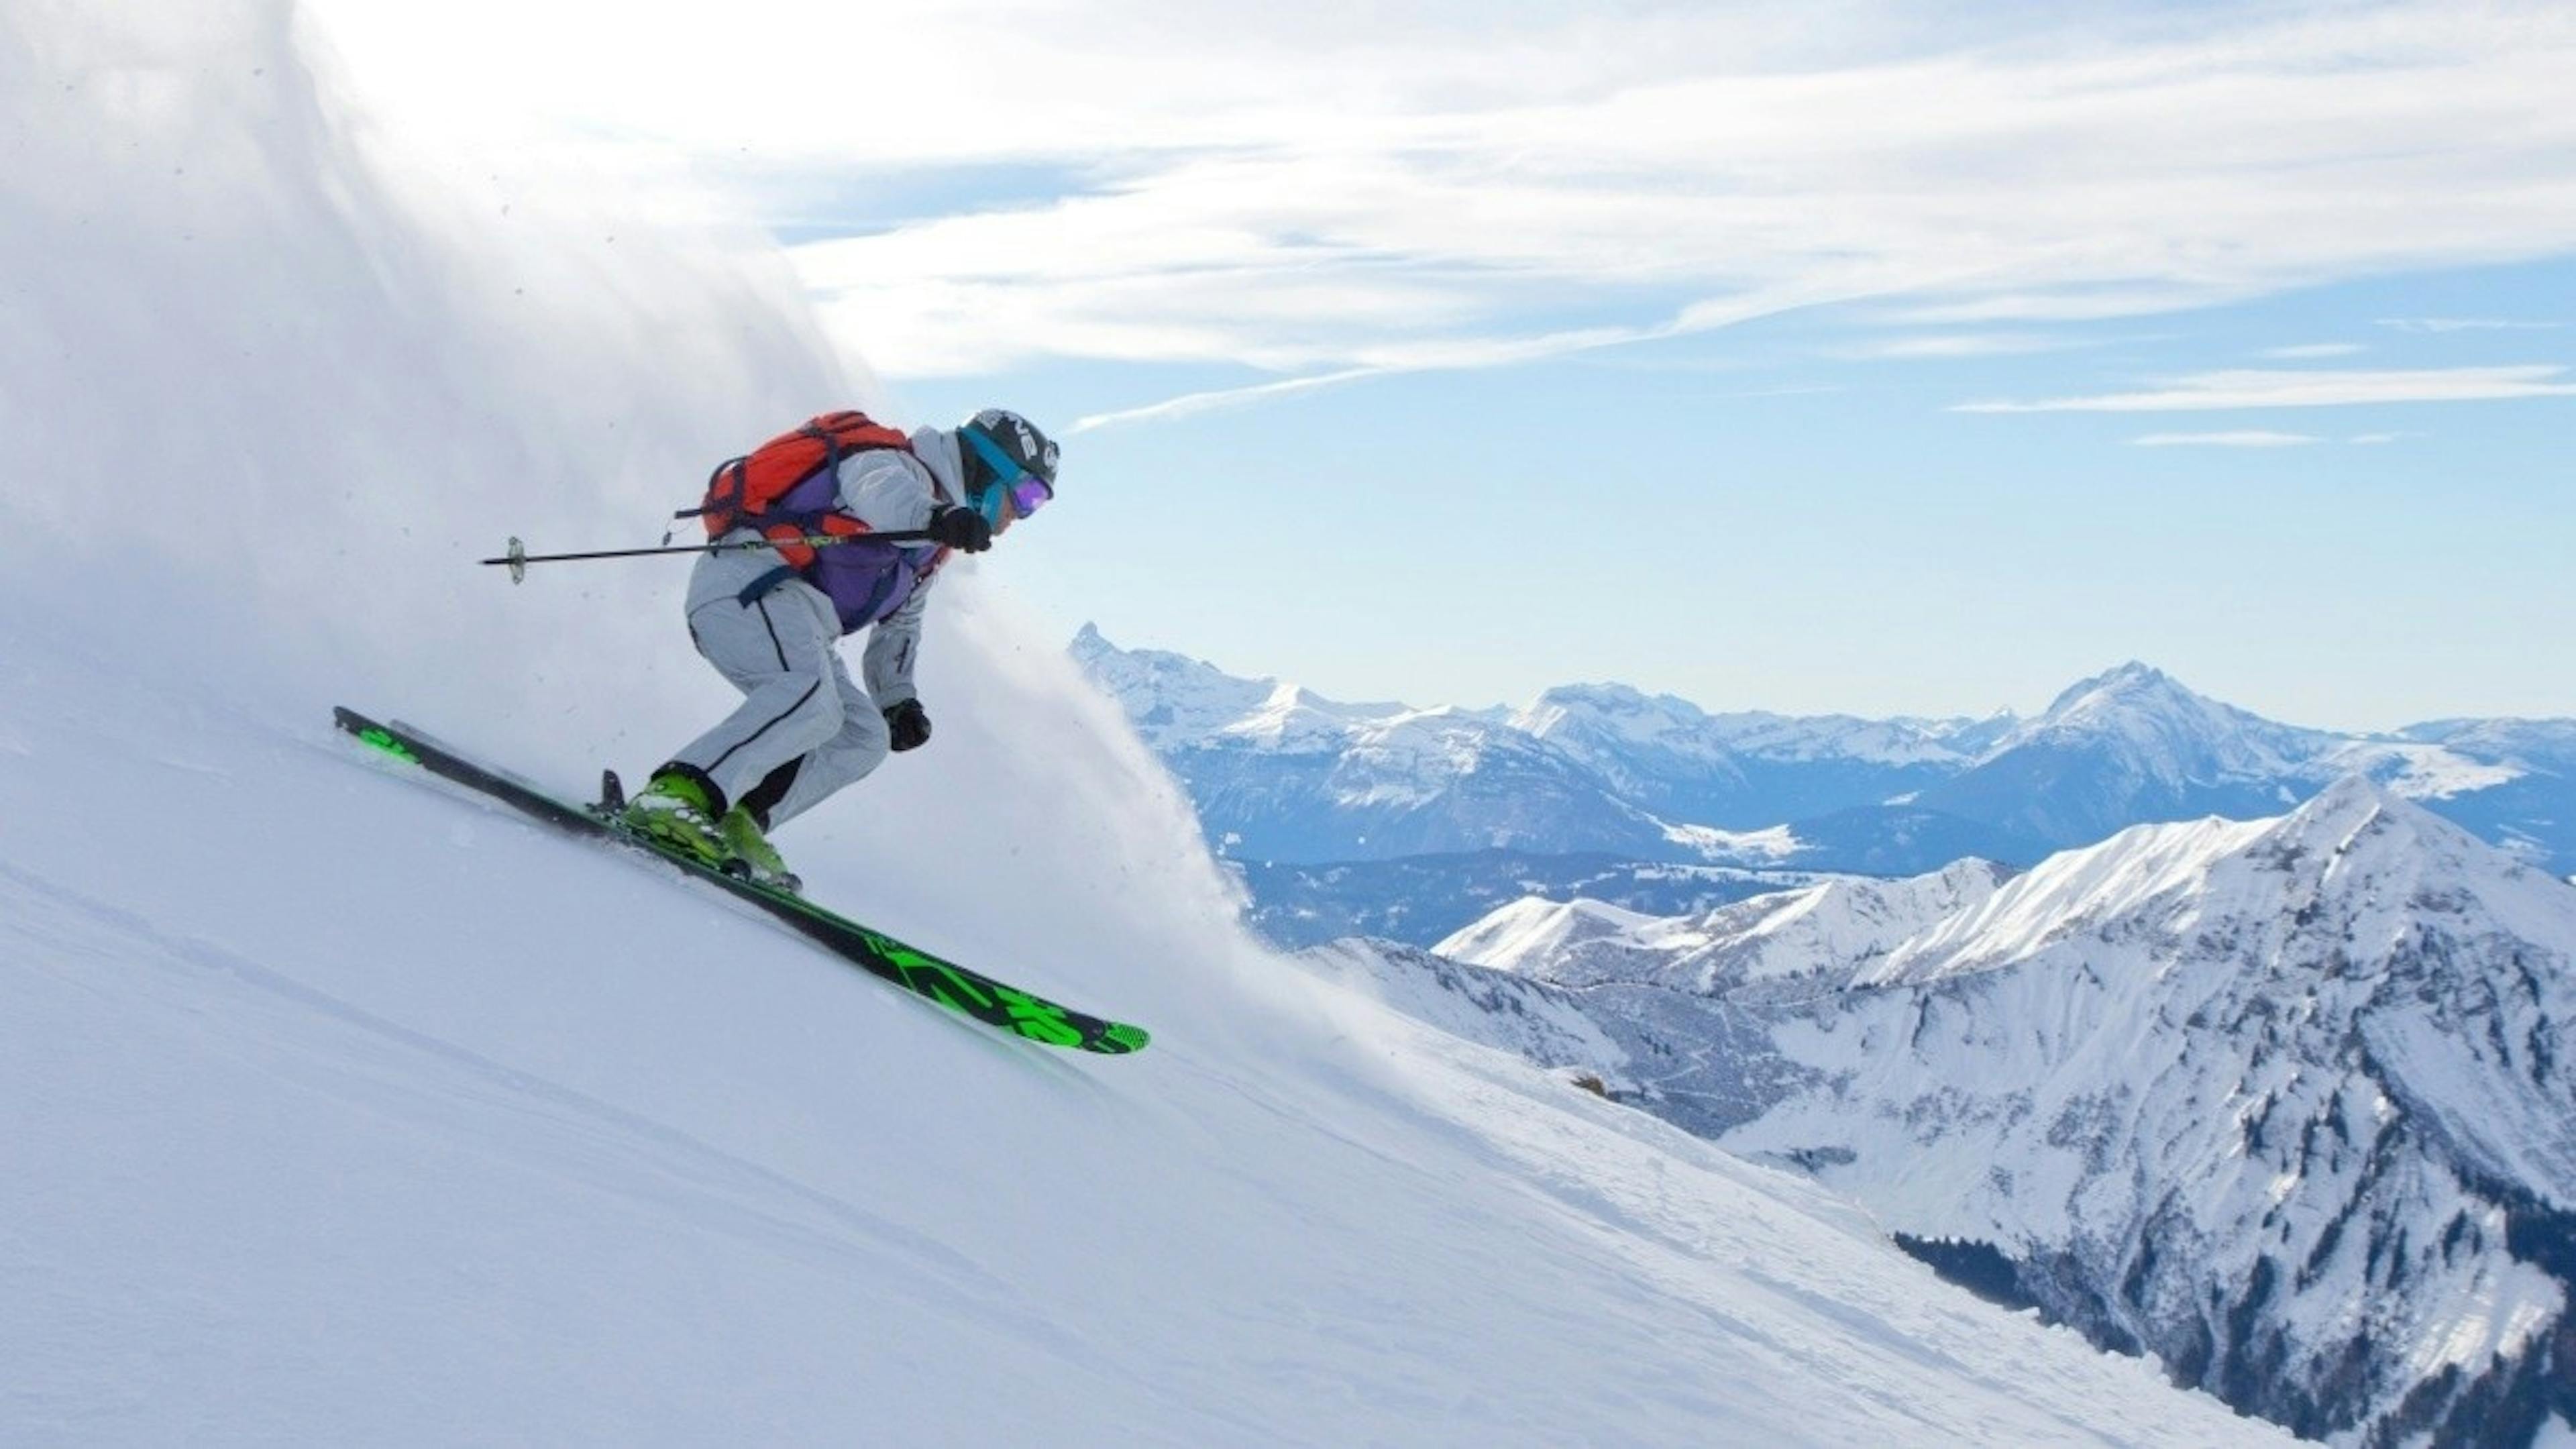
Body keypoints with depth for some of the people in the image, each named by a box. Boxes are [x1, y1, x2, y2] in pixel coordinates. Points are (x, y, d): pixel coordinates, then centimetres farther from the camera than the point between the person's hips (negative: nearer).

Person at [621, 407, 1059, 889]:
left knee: (864, 739, 1)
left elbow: (900, 620, 37)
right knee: (812, 698, -33)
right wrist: (935, 518, -51)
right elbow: (882, 493, -30)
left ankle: (734, 826, -10)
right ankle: (672, 796, -39)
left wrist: (897, 699, 22)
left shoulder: (927, 547, 26)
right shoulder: (902, 465, -5)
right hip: (749, 582, -10)